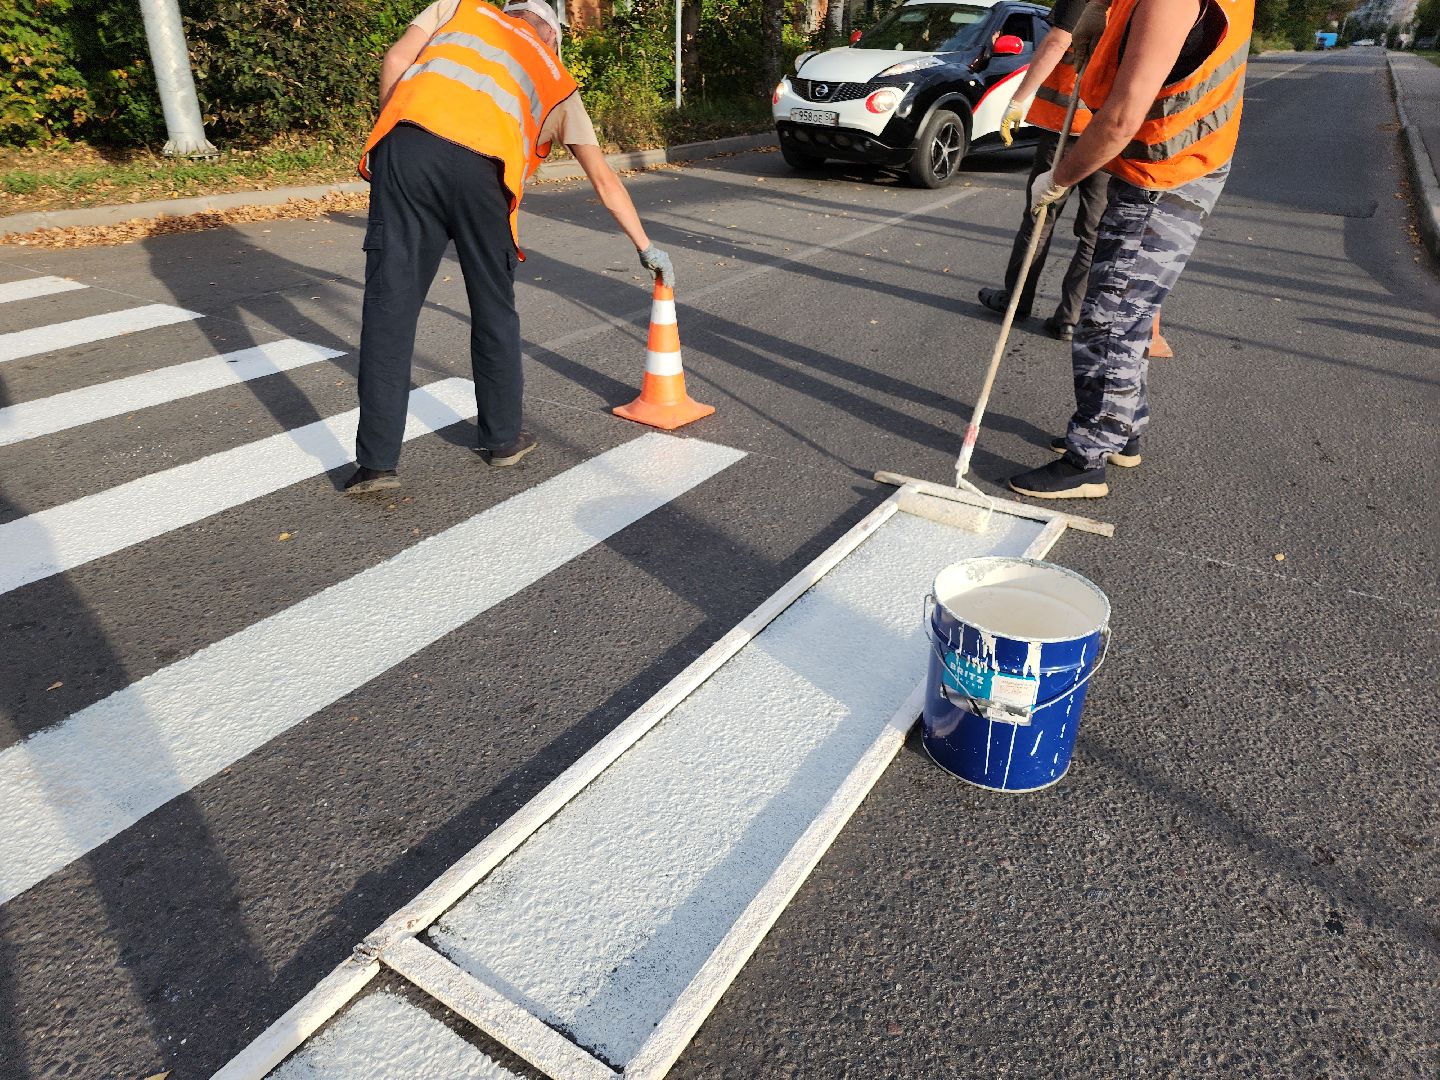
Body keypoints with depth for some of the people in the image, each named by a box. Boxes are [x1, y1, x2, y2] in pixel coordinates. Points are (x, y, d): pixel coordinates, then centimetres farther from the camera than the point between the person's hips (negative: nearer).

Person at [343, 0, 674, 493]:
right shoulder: (557, 79, 30)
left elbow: (395, 62, 15)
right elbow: (603, 179, 30)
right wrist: (645, 246, 37)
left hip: (407, 145, 1)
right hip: (481, 167, -1)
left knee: (390, 305, 2)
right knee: (494, 310, 16)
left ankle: (376, 462, 4)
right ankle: (503, 438, 29)